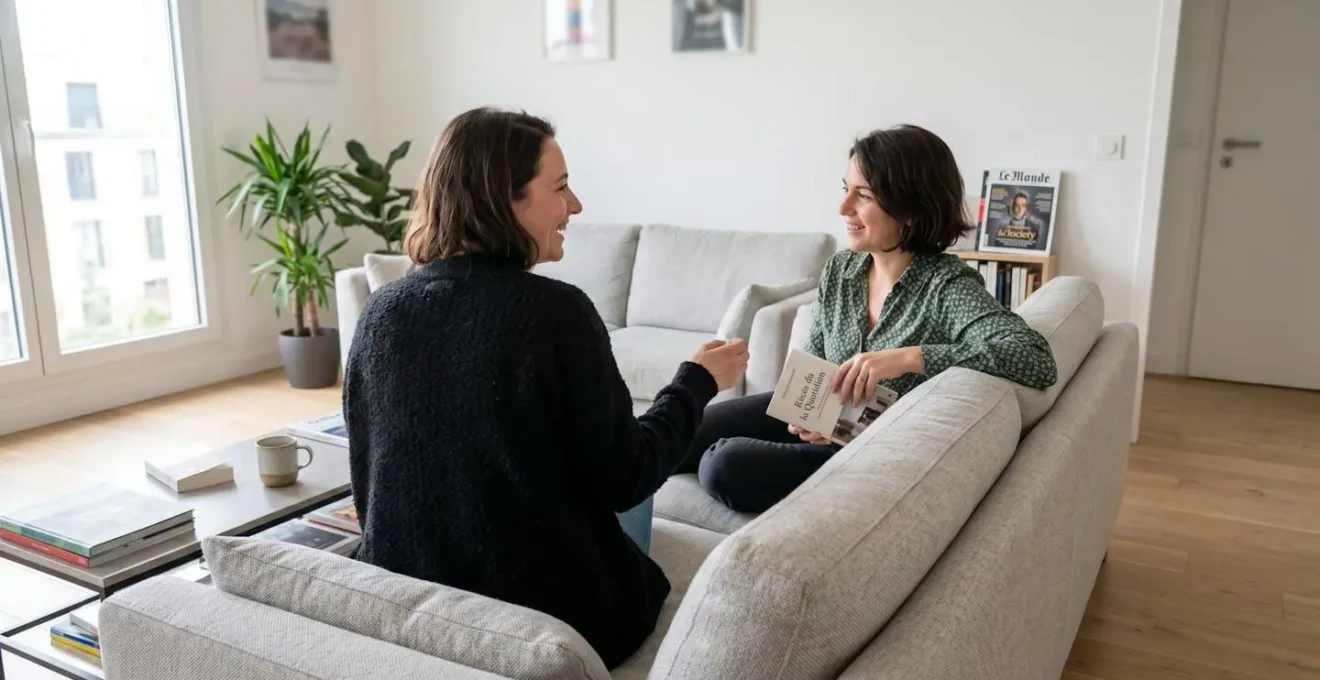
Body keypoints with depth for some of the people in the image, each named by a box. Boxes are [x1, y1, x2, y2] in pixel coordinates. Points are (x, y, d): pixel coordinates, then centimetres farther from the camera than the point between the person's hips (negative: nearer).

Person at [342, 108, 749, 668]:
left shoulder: (381, 311, -6)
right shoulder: (555, 311, -22)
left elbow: (368, 479, 4)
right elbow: (622, 482, -15)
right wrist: (698, 383, -1)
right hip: (546, 609, -5)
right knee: (647, 581, 29)